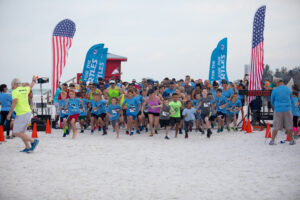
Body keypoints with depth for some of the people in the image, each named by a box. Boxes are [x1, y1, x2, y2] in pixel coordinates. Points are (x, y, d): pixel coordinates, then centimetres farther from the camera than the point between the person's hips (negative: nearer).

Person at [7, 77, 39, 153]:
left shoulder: (15, 91, -12)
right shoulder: (25, 89, 9)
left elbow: (14, 102, -25)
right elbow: (31, 86, 30)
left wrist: (10, 113, -23)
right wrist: (34, 80, 51)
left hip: (21, 115, -8)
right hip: (28, 113, 8)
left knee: (16, 133, -7)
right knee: (21, 132, 16)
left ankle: (33, 141, -8)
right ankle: (27, 148, 14)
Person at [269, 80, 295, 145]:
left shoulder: (275, 90, 0)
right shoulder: (288, 89, 5)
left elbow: (272, 101, 11)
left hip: (278, 110, -1)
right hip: (287, 110, 1)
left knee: (276, 126, 3)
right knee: (289, 126, 8)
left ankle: (272, 141, 1)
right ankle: (291, 140, 13)